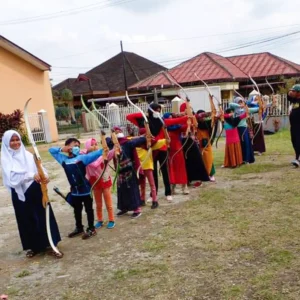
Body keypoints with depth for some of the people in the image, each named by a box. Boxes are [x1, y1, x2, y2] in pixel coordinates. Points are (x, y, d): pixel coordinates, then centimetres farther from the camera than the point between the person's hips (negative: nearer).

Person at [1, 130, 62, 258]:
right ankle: (33, 246, 27)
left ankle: (51, 244, 14)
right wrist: (31, 175, -32)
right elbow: (13, 177, -19)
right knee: (28, 220, 9)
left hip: (36, 191, 2)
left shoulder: (28, 155, 5)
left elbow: (39, 167, -2)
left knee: (44, 216, 3)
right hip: (21, 194, -2)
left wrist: (45, 176, -25)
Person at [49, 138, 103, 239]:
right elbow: (51, 150, 11)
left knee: (88, 210, 9)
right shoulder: (63, 159, 1)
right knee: (77, 211, 19)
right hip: (74, 191, 4)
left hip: (85, 189, -4)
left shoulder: (82, 158, -11)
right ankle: (79, 228, 37)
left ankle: (91, 229, 21)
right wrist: (61, 149, -7)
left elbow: (95, 154, -21)